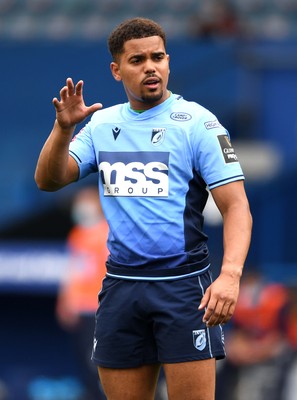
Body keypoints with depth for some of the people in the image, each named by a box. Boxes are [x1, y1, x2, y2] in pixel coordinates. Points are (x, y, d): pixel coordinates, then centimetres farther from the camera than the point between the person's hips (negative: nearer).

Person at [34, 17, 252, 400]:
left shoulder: (197, 122, -5)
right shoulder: (102, 124, 9)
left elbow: (236, 206, -10)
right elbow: (48, 180, 4)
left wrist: (230, 273, -26)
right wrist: (63, 127, -14)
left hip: (183, 285, -4)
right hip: (120, 286, 4)